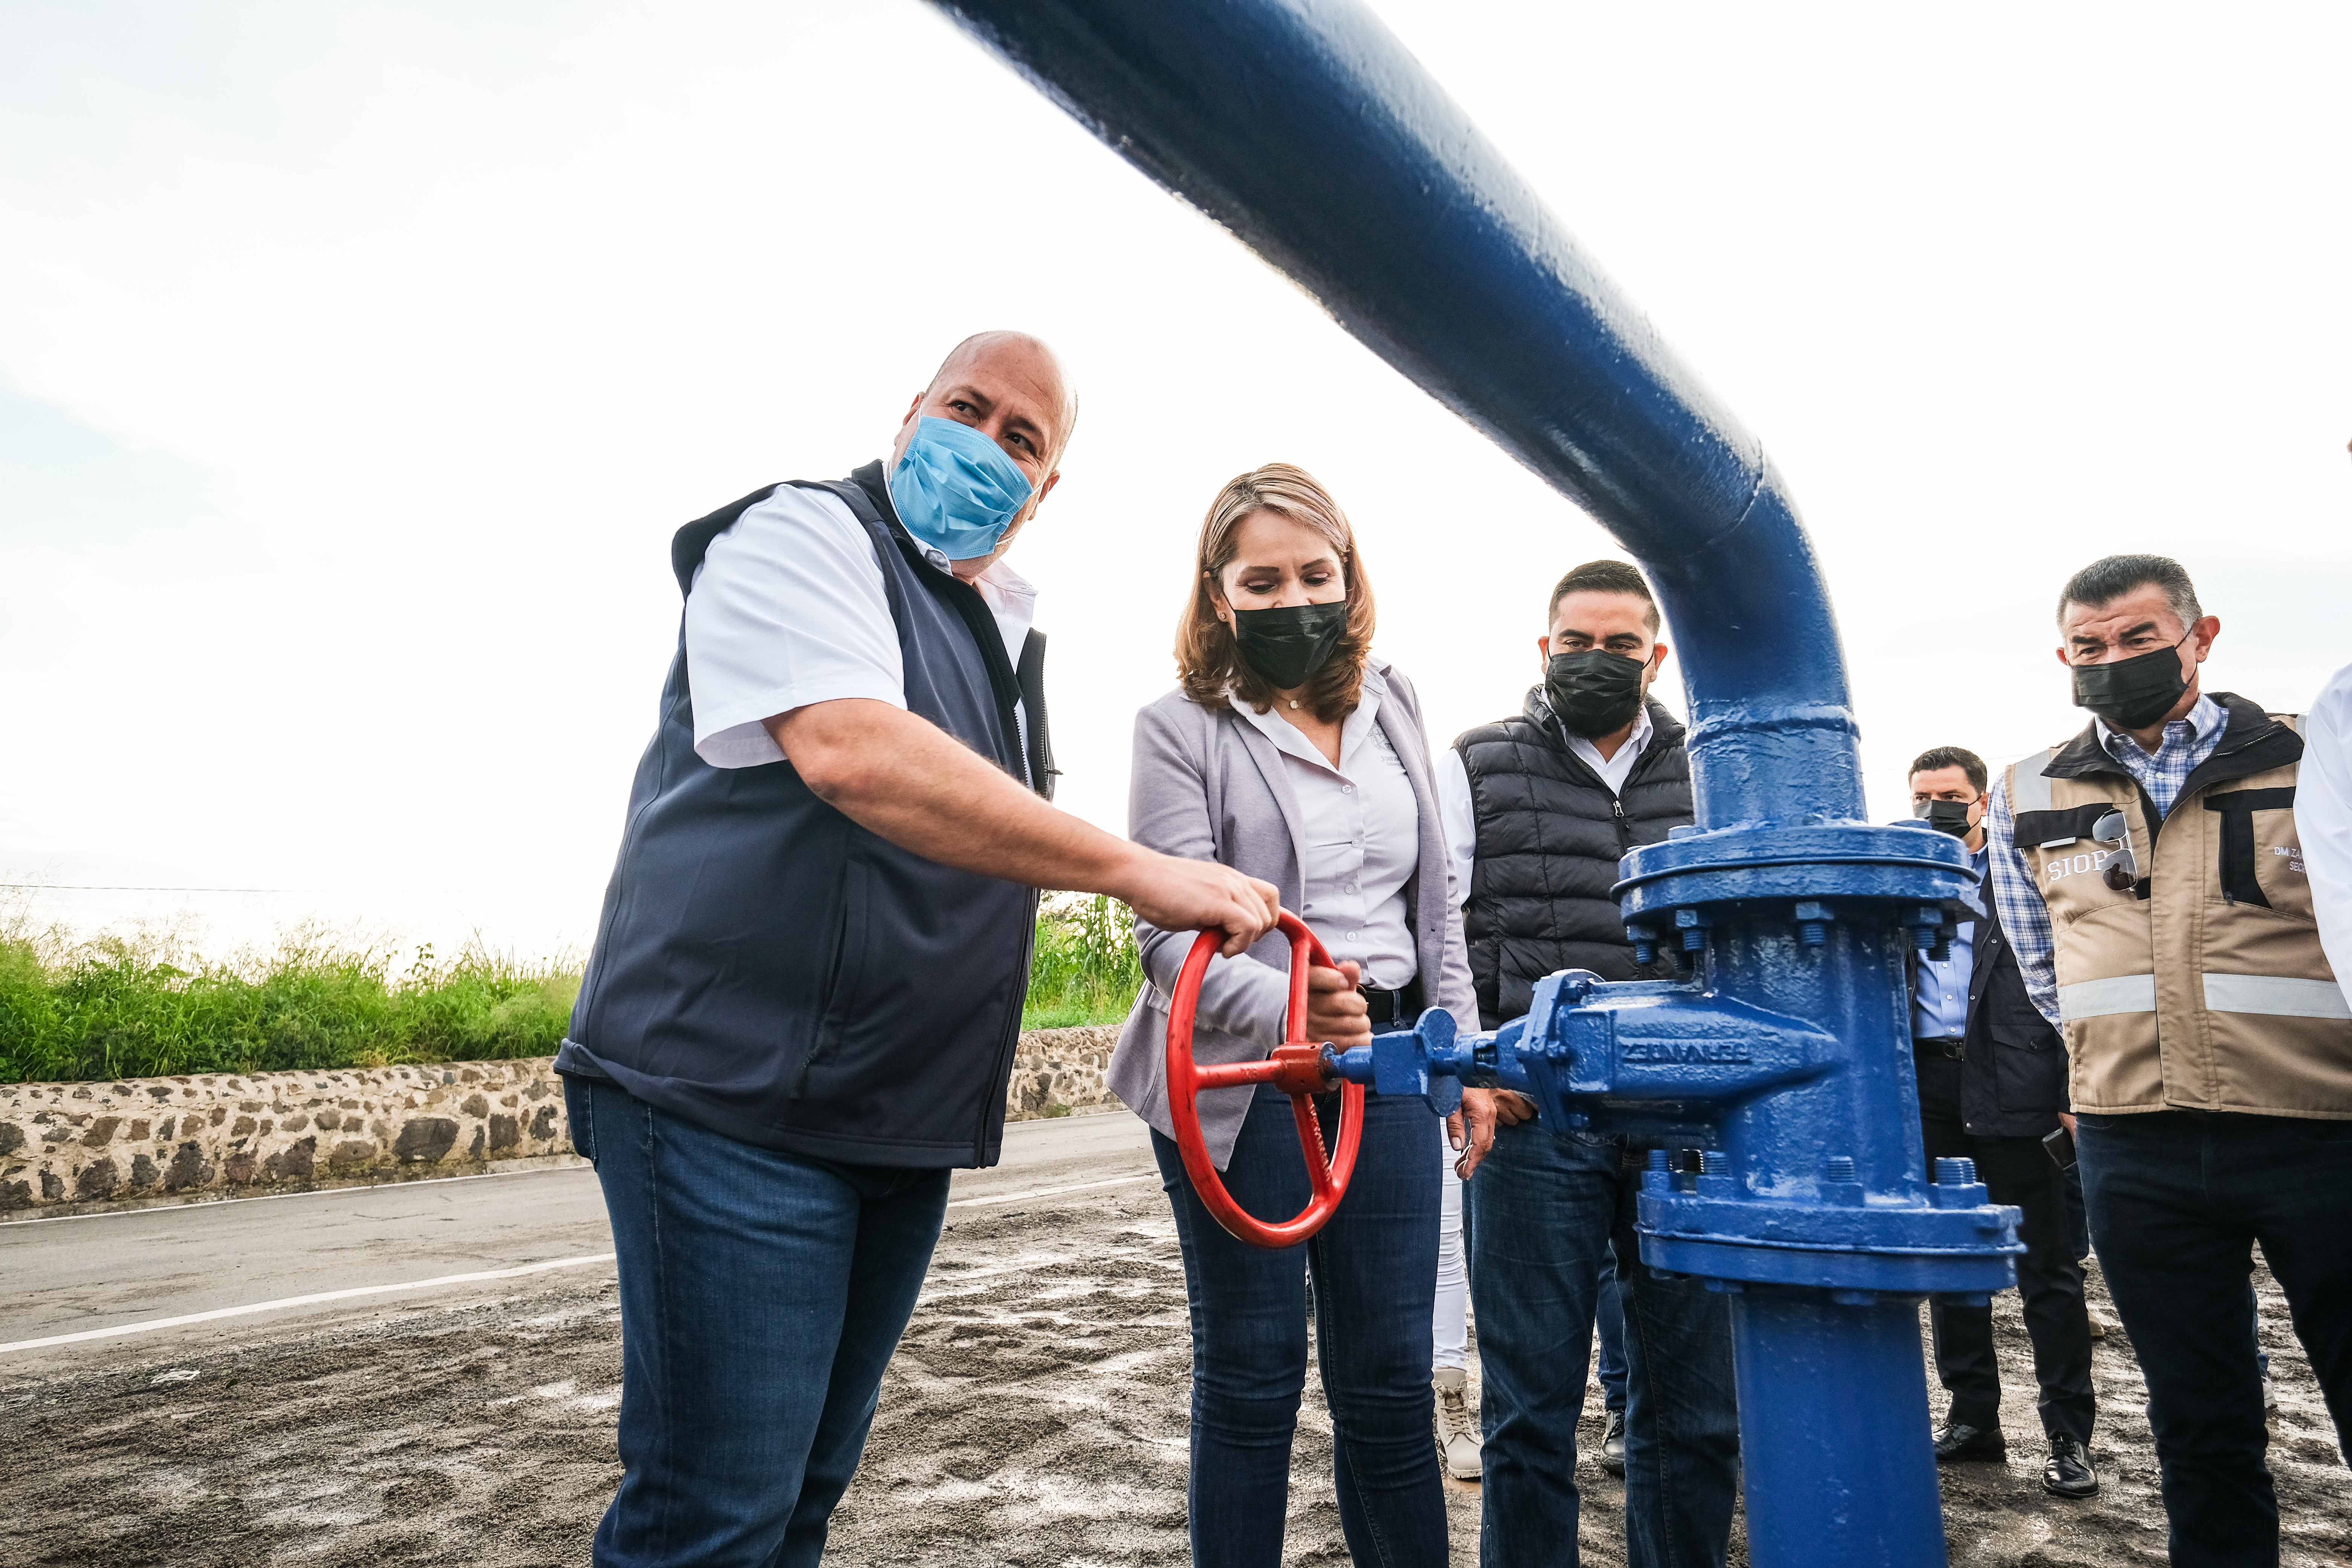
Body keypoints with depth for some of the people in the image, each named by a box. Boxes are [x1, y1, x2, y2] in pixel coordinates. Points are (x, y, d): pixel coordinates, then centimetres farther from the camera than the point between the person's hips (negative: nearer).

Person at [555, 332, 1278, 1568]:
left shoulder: (1008, 633, 17)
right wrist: (1138, 872, -26)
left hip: (903, 1117, 8)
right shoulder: (804, 533, -8)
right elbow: (850, 751, -27)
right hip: (734, 1099, -8)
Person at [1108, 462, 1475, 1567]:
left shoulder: (1390, 707, 10)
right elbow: (1169, 935, -14)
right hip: (1240, 1074, -3)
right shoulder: (1180, 729, -5)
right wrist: (1286, 1011, -31)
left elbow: (1436, 904, 16)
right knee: (1251, 1375, 8)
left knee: (1391, 1377, 11)